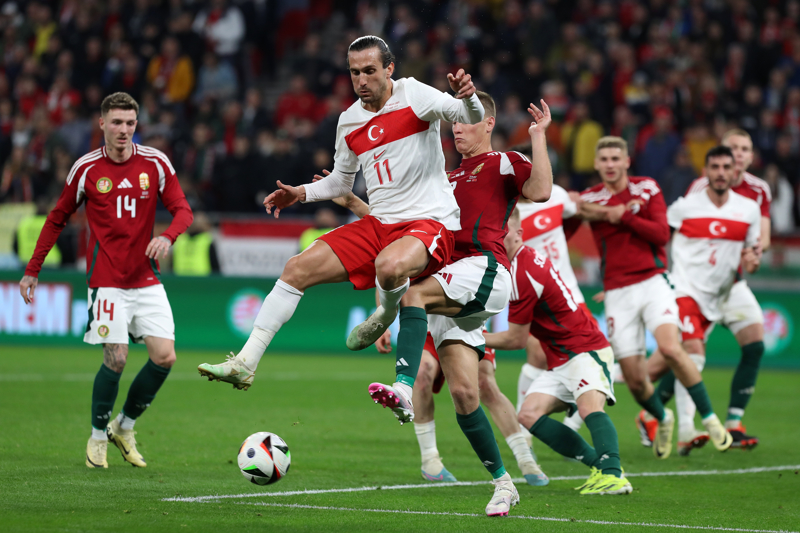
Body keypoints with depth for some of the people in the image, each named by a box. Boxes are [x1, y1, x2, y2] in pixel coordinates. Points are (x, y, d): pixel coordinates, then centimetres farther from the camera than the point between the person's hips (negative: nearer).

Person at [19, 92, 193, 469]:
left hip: (147, 279, 3)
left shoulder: (155, 163, 0)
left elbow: (182, 210, 0)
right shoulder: (87, 169, -2)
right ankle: (98, 437, 9)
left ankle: (124, 427, 14)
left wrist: (168, 237, -23)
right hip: (106, 279, -3)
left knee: (164, 357, -7)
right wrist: (32, 270, 8)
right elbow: (58, 218, 9)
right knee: (116, 358, -12)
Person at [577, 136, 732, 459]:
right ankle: (662, 419, 28)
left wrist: (623, 216, -10)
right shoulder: (590, 199, 6)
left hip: (653, 283, -1)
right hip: (617, 293, 1)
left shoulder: (647, 188, 4)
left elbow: (661, 233, -6)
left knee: (670, 348, -26)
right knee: (634, 380, -4)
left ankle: (710, 418, -12)